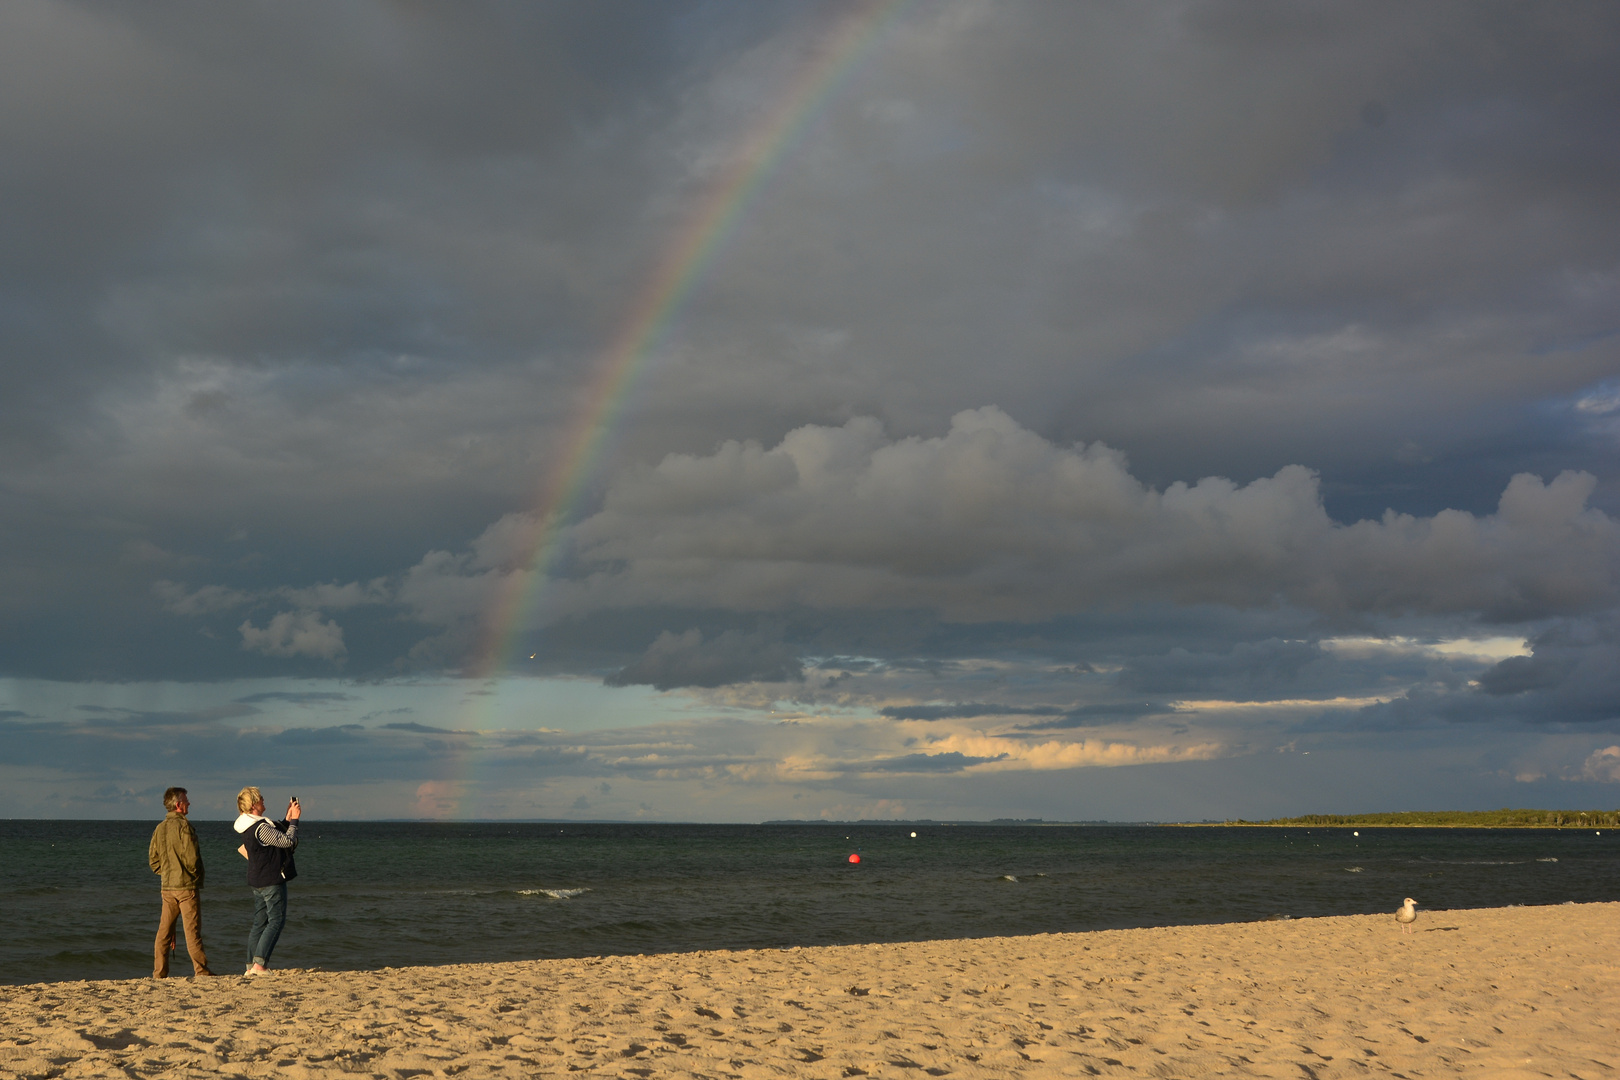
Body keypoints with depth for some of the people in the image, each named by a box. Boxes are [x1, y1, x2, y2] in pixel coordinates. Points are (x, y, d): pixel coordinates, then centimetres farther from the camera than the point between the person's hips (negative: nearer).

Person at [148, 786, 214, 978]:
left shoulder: (159, 828, 10)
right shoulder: (183, 825, -12)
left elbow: (153, 859, 12)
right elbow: (191, 857, -16)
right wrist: (194, 874, 1)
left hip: (166, 886, 6)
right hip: (186, 885, -6)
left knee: (164, 930, 8)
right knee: (192, 930, -4)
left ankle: (159, 973, 9)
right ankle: (201, 971, -2)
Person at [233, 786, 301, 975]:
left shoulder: (248, 826, 9)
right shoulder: (260, 827, -22)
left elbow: (277, 833, 19)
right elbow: (288, 841, -17)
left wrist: (288, 818, 14)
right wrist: (294, 820, -7)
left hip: (257, 881, 10)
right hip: (272, 880, -10)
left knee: (259, 922, 12)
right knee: (276, 921, -7)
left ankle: (251, 965, 12)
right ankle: (259, 963, -14)